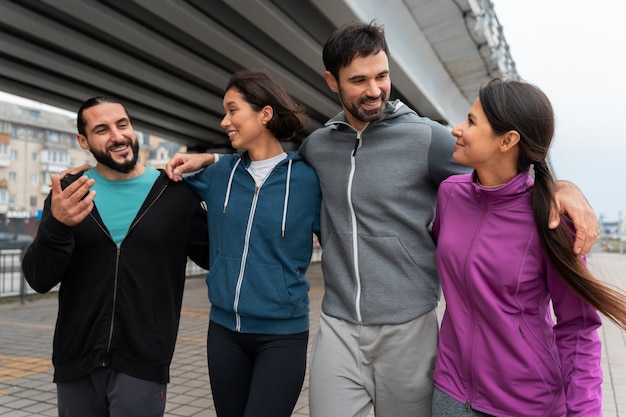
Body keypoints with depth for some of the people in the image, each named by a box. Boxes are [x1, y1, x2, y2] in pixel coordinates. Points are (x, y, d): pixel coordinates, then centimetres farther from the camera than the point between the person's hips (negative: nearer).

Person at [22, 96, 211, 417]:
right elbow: (39, 280, -2)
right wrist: (56, 226, -23)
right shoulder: (68, 192, 1)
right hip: (76, 364, 3)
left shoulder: (176, 194, -5)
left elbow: (215, 256, 1)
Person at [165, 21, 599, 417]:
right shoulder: (317, 144, 5)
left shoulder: (426, 137, -7)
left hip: (409, 327, -2)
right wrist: (209, 158, 17)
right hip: (337, 326, 3)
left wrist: (562, 186, -21)